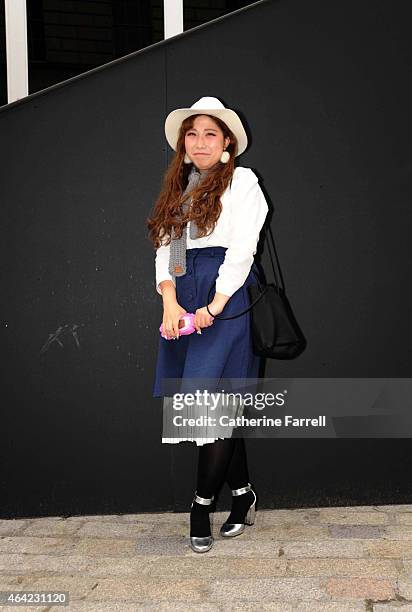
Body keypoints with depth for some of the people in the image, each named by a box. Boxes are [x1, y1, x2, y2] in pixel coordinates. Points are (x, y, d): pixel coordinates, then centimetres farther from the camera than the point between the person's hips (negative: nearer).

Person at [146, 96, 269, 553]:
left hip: (226, 300, -5)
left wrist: (213, 307, -14)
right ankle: (242, 493, 19)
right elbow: (165, 245, 11)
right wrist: (170, 299, -6)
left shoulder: (241, 182, 2)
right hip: (182, 302, 6)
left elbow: (241, 250, -8)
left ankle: (202, 504, 2)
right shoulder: (178, 189, 19)